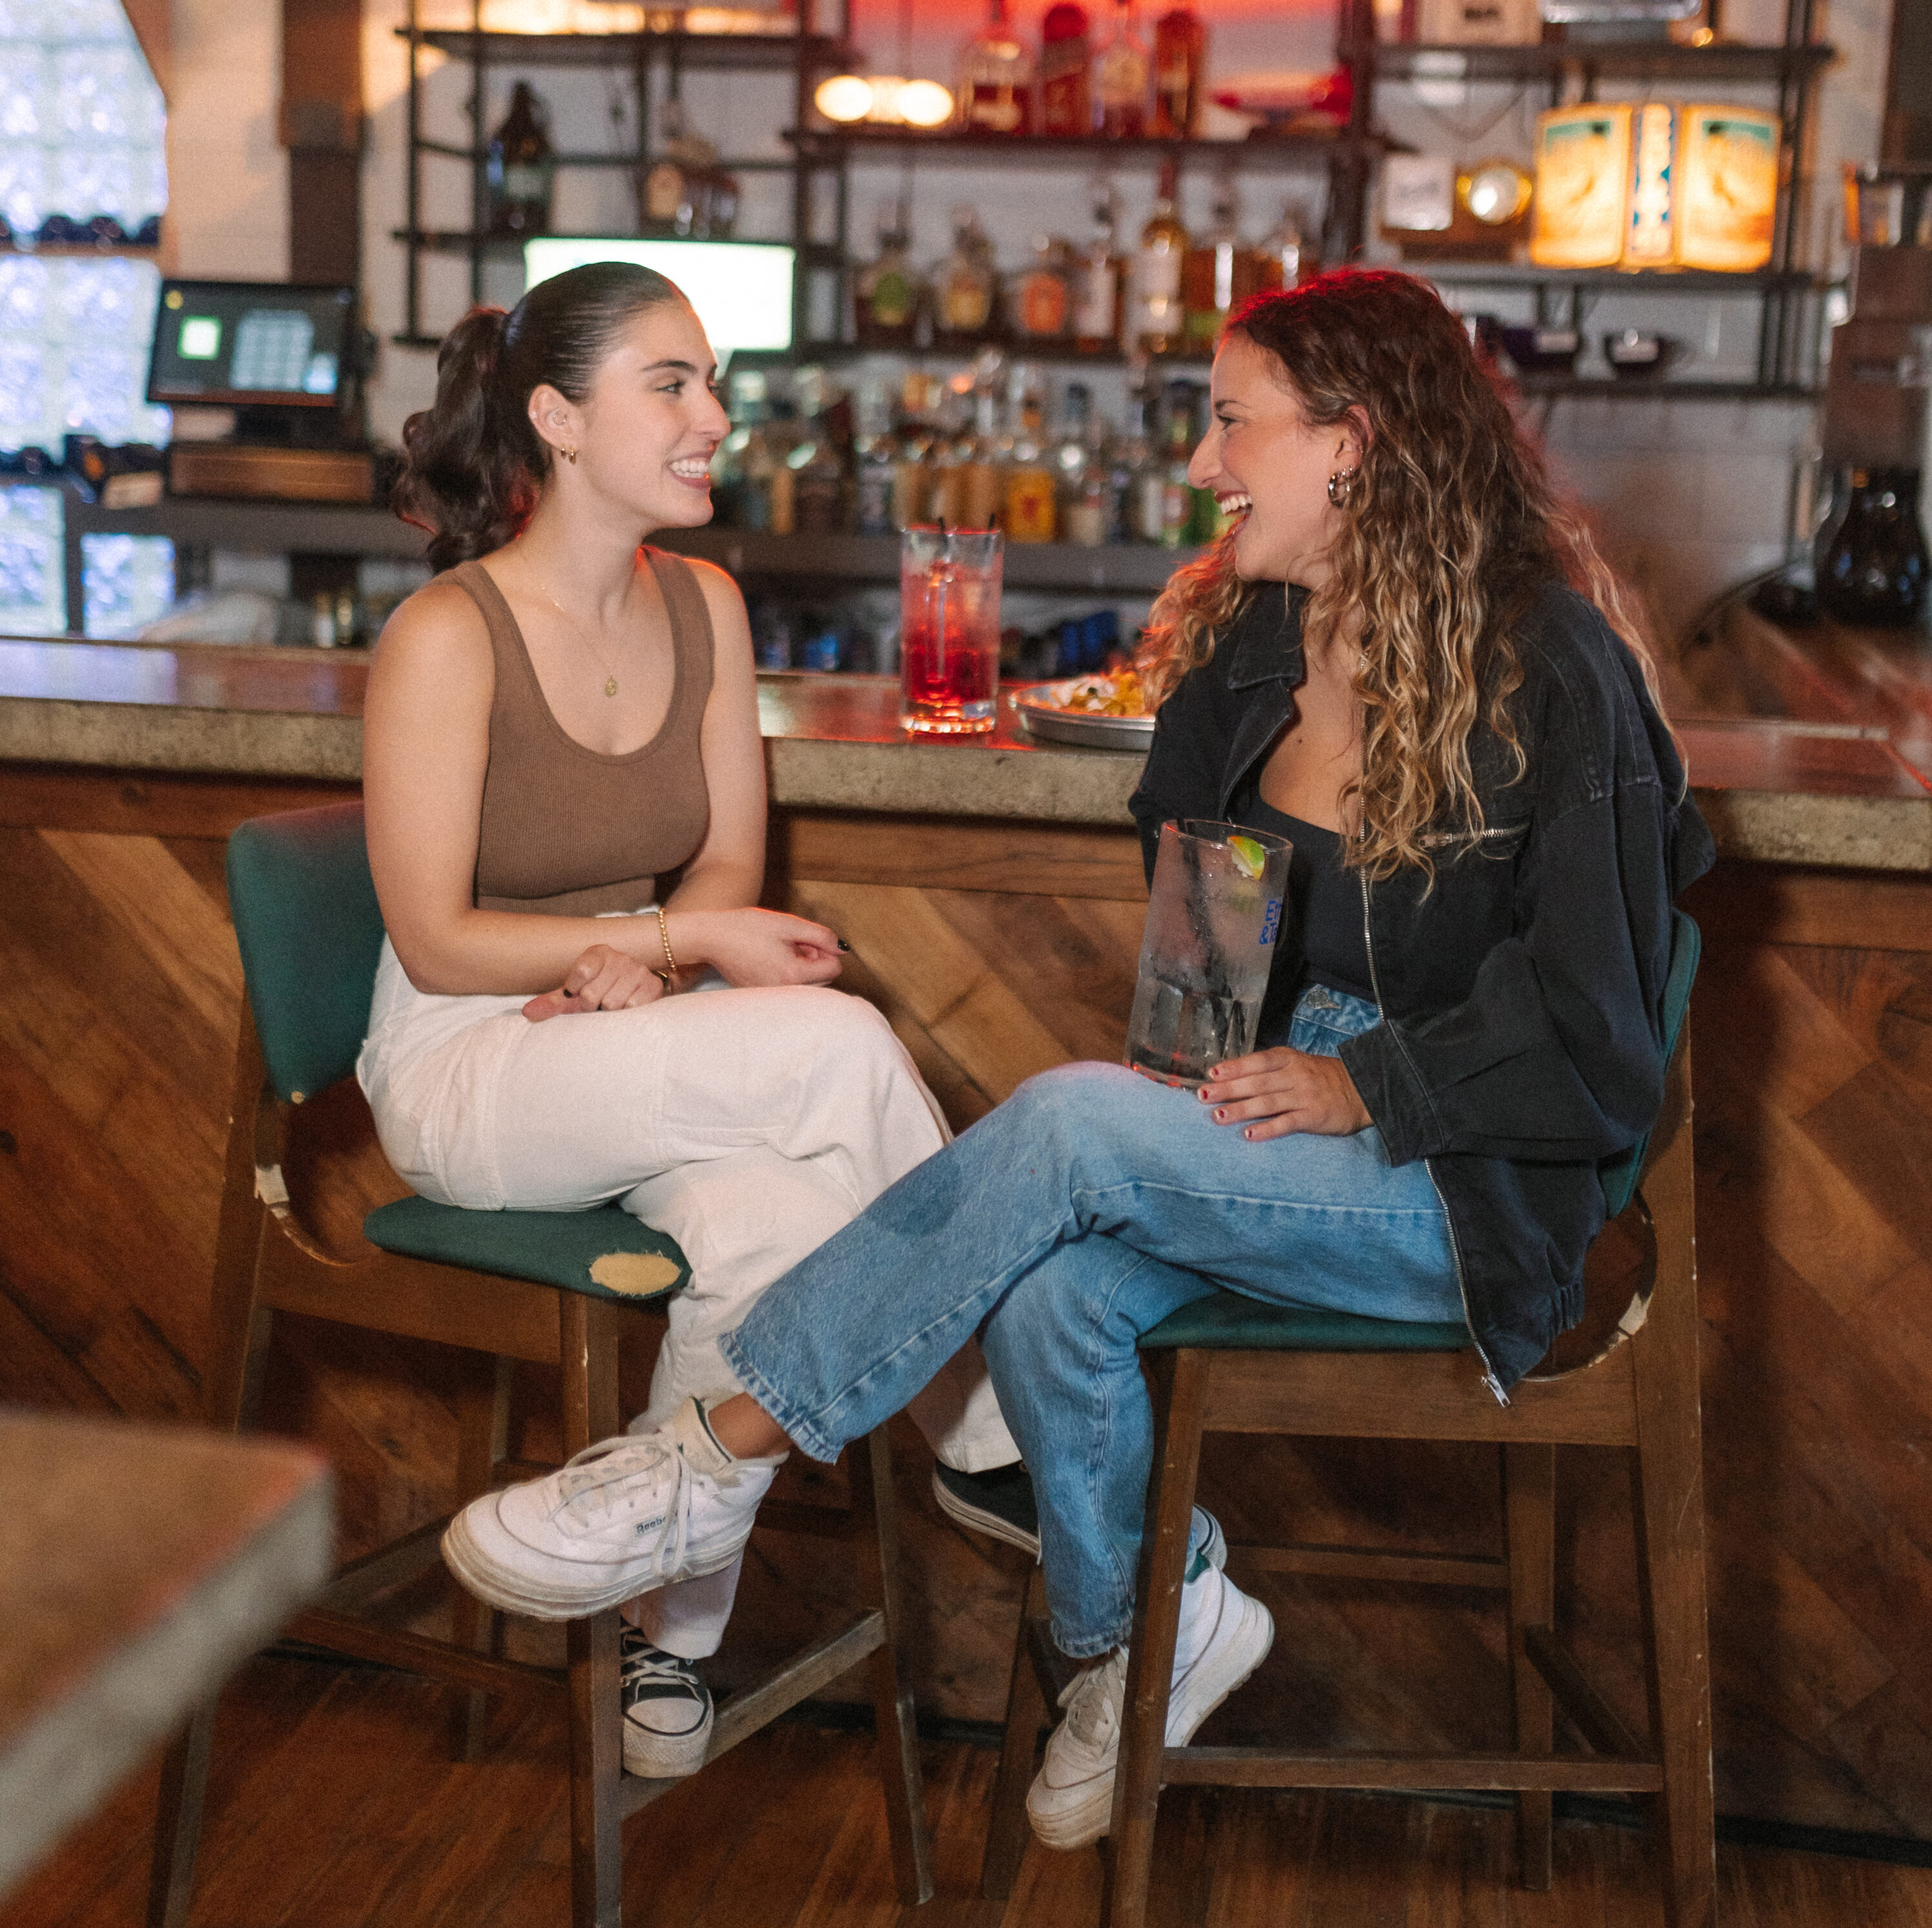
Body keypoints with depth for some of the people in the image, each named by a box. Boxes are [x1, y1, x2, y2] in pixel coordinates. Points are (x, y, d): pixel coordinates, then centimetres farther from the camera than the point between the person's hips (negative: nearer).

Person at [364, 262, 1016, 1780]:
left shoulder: (703, 606, 4)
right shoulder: (447, 639, -15)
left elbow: (732, 861, 8)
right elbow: (435, 943, -14)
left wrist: (636, 963, -14)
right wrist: (684, 938, -18)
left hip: (635, 1044, 6)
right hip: (466, 1070, -6)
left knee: (775, 1227, -30)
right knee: (840, 1045, -29)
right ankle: (999, 1434, -11)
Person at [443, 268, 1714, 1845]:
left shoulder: (1552, 674, -12)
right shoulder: (1246, 644, 7)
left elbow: (1599, 1034, -12)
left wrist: (1365, 1084, -18)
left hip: (1465, 1193, -5)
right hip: (1262, 1131, 6)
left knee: (1067, 1128, -29)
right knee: (1050, 1287, -27)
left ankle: (720, 1467, -20)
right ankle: (1149, 1623, 0)